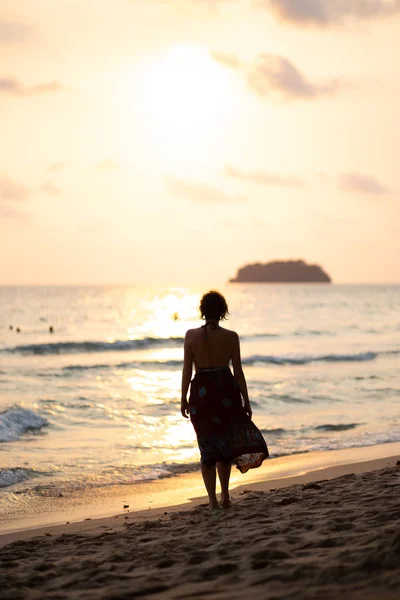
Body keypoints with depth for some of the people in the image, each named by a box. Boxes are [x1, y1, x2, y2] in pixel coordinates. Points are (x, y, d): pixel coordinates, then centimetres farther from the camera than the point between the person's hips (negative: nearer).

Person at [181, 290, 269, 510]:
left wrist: (184, 399, 6)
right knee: (224, 443, 18)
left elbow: (187, 371, -4)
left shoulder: (191, 335, -5)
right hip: (227, 391, 1)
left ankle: (213, 500, 5)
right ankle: (225, 496, 13)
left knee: (208, 446, 9)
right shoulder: (231, 337, -5)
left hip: (201, 392, 0)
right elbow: (238, 372, -2)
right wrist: (246, 401, 5)